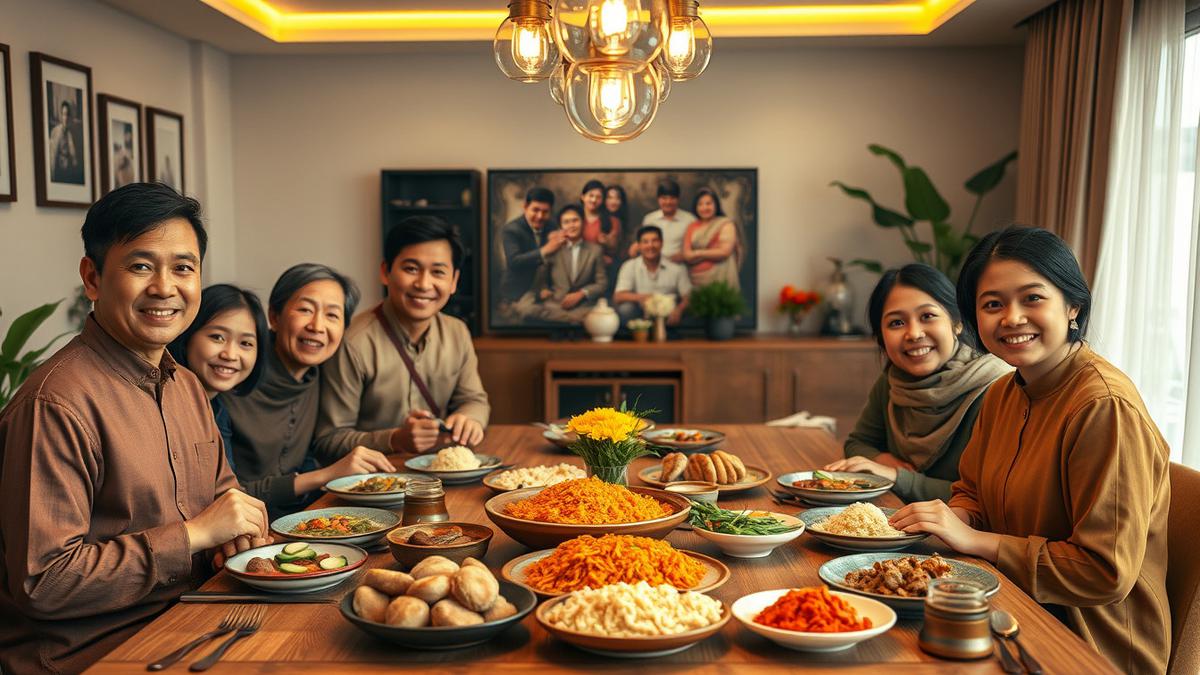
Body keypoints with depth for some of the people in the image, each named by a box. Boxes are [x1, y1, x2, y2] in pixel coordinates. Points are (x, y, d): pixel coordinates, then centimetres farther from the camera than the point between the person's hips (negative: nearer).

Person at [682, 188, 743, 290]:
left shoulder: (726, 224, 3)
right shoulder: (692, 227, 14)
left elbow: (725, 252, -7)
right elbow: (686, 255, 6)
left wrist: (698, 253, 2)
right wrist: (713, 253, -6)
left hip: (719, 278, -3)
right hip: (696, 279, 3)